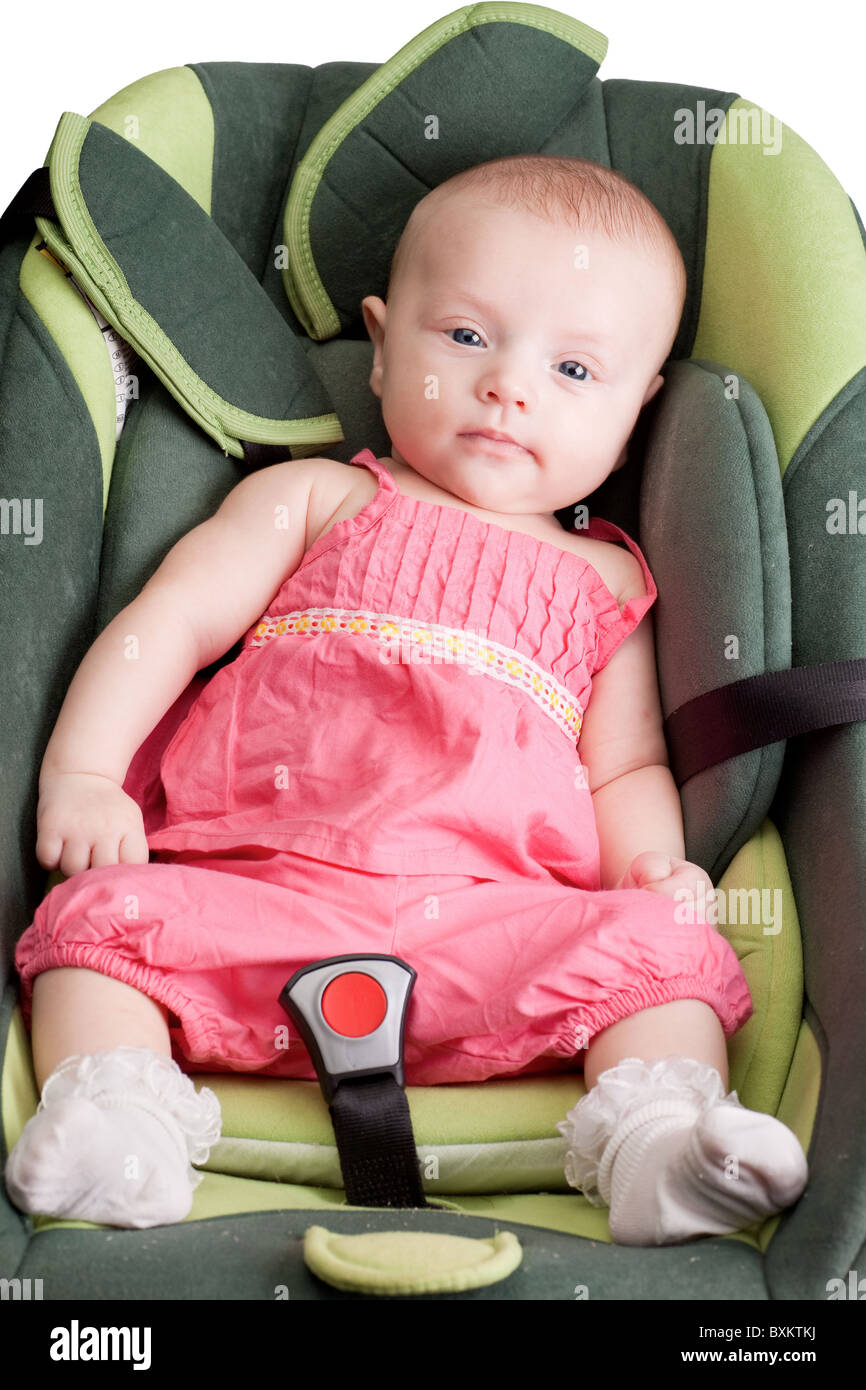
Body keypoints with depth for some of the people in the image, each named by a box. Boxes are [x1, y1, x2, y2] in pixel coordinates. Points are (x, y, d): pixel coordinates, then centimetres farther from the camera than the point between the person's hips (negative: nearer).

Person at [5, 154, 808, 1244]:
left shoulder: (606, 582, 24)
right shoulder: (314, 500, 19)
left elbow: (627, 767, 20)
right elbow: (167, 622, 11)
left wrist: (653, 864, -3)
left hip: (495, 925, 1)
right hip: (251, 895, 0)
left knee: (666, 948, -20)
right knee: (104, 910, -21)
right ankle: (114, 1119, -26)